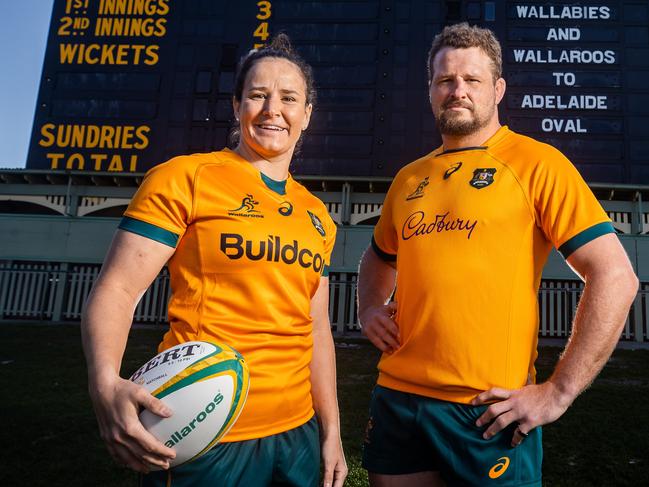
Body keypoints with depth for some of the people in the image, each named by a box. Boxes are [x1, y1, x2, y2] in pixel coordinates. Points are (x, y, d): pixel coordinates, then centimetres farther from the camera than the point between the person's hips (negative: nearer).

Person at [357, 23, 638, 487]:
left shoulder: (537, 163, -5)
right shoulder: (409, 179, 9)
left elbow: (615, 278, -10)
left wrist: (558, 392, -13)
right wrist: (369, 309, 6)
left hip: (488, 413, -4)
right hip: (396, 398, 5)